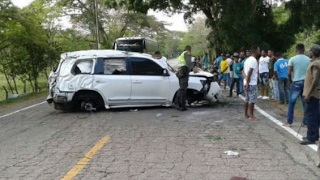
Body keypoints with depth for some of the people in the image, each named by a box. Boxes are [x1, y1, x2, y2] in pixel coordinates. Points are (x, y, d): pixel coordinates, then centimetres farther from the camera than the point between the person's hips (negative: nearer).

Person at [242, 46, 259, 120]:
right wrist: (248, 82, -20)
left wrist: (246, 79, -2)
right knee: (252, 100, -3)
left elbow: (243, 71, 12)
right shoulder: (254, 60, -14)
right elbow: (250, 72, -22)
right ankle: (251, 116, 1)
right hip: (252, 83, -9)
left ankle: (246, 114, 19)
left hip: (247, 83, 9)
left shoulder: (247, 59, 15)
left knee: (247, 99, 14)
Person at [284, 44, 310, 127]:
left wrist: (291, 81, 8)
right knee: (306, 103, 9)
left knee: (291, 103, 5)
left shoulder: (292, 59, -5)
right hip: (306, 82, 3)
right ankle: (306, 122, 13)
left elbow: (289, 73, -9)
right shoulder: (308, 59, 3)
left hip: (296, 82, -3)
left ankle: (289, 122, 6)